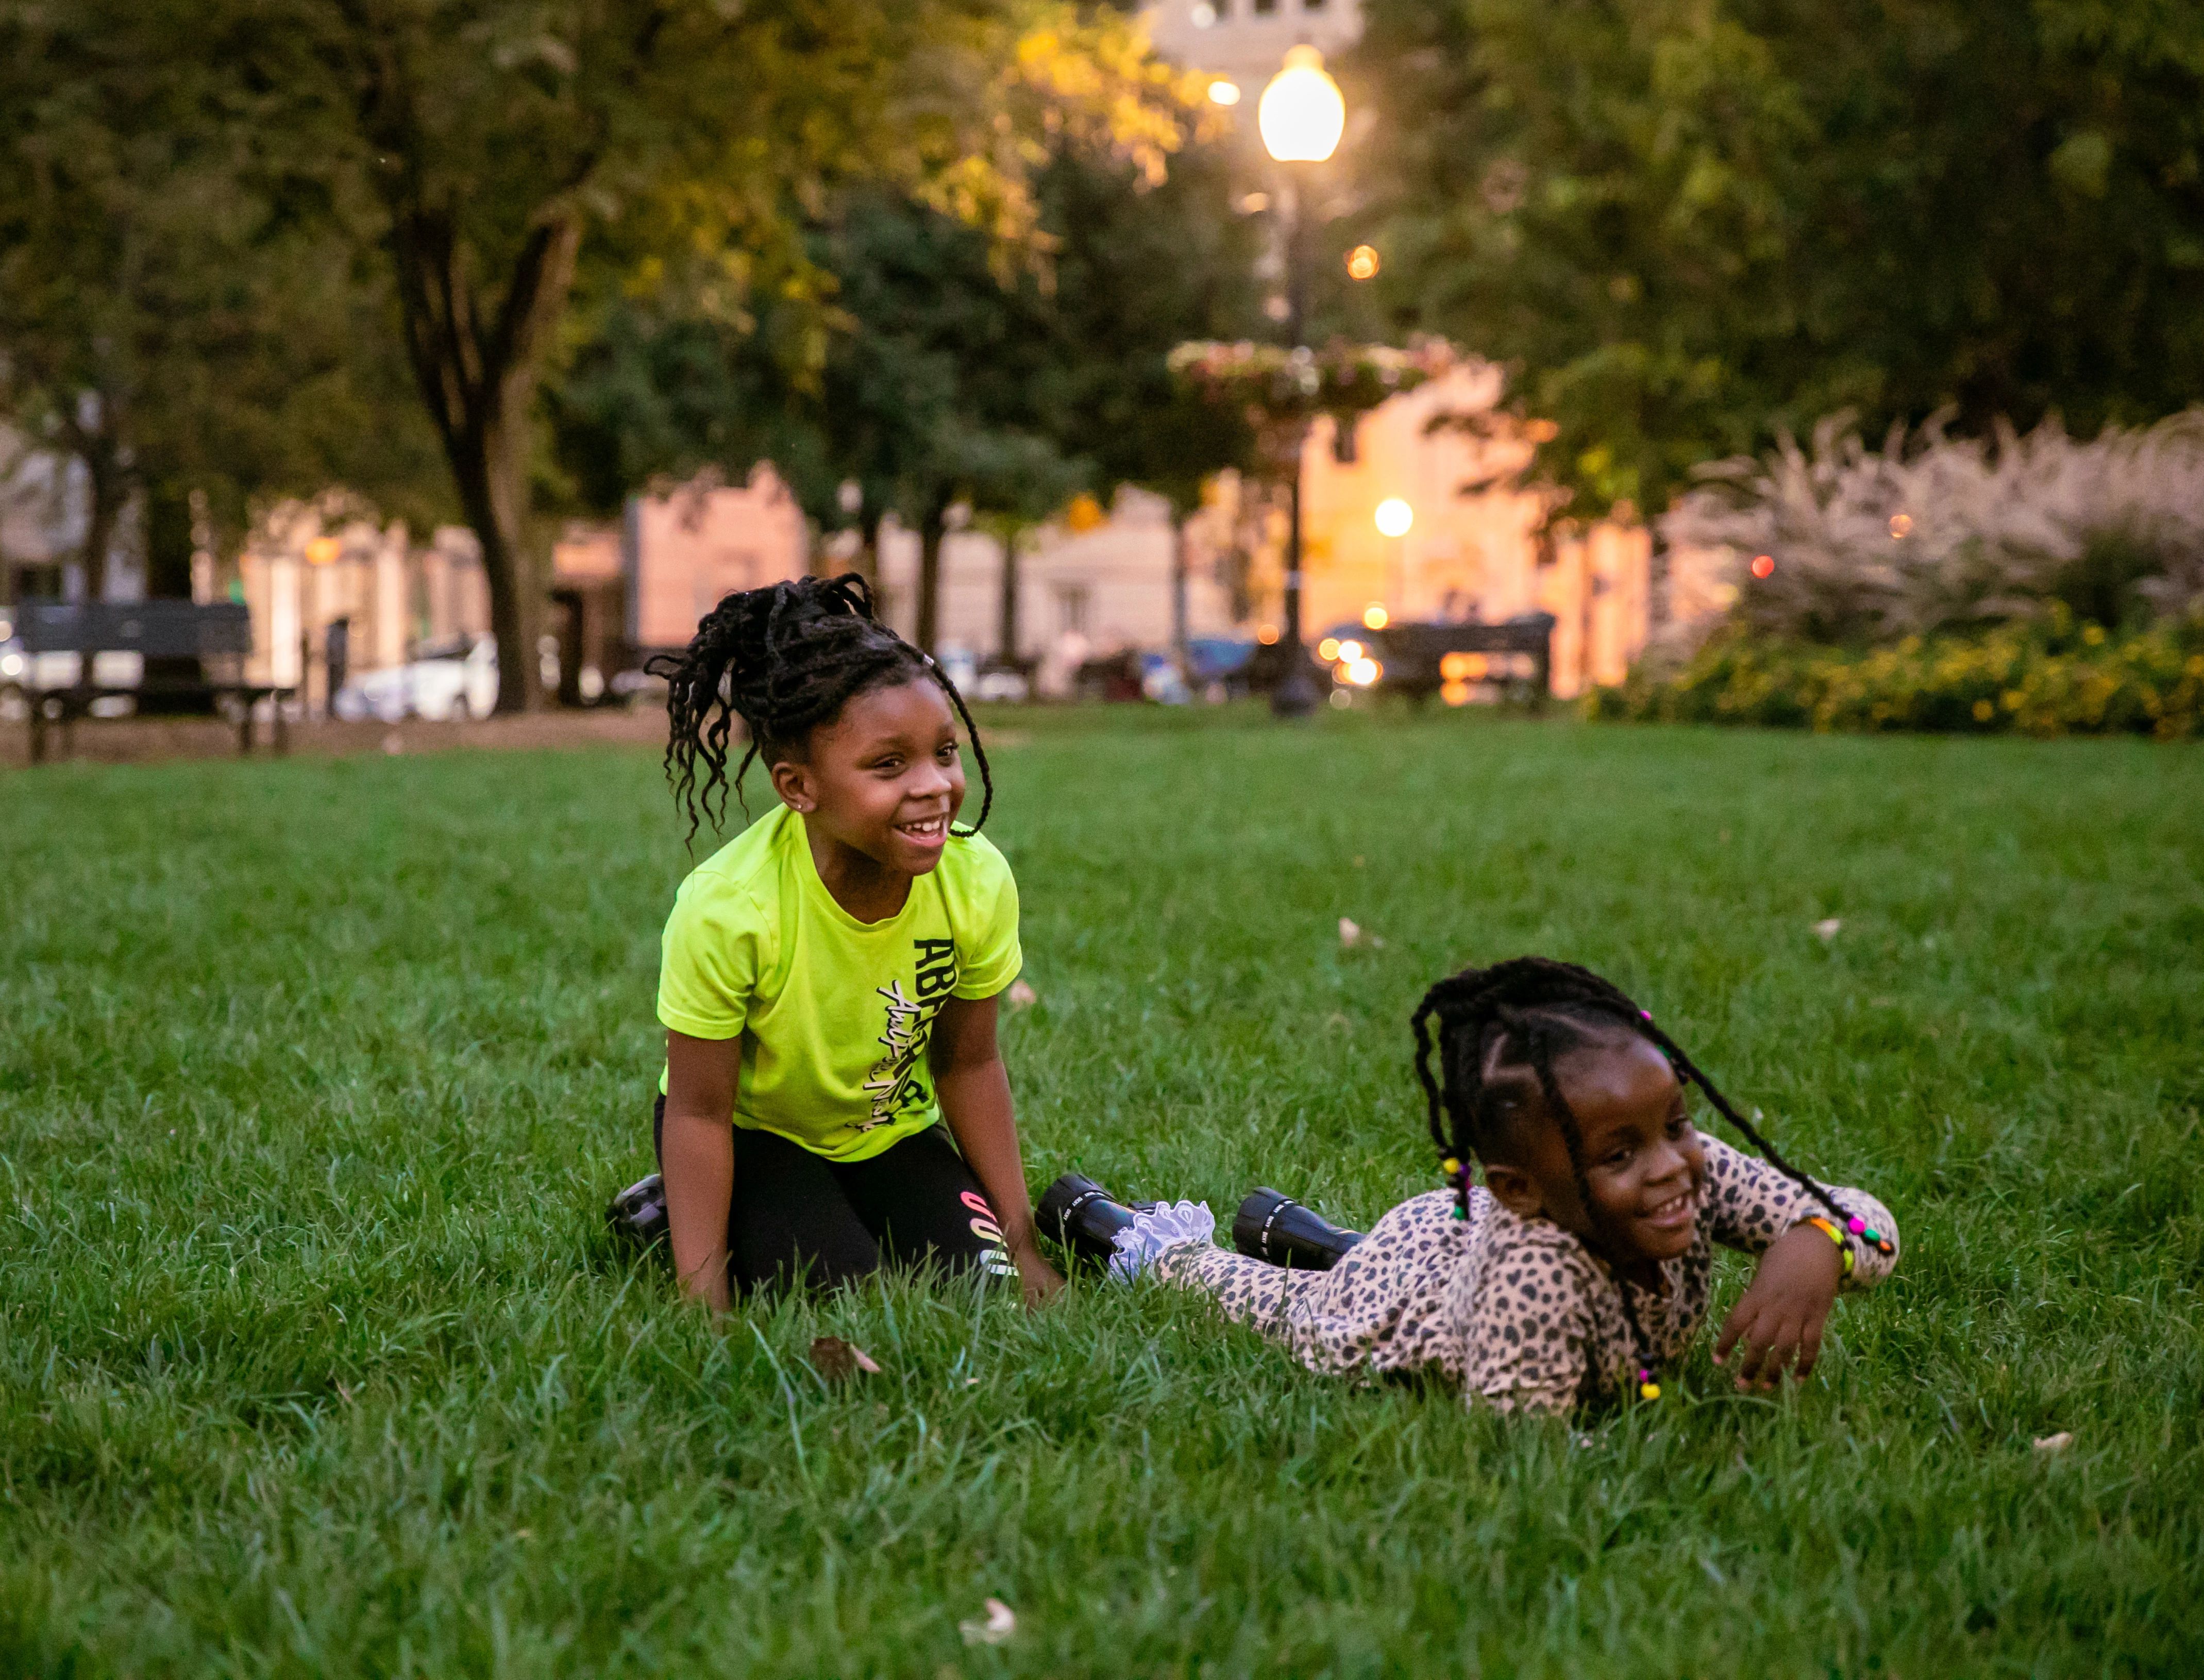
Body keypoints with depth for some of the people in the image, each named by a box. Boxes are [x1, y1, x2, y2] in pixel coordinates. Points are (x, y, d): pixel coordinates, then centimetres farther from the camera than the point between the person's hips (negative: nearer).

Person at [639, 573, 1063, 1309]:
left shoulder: (979, 882, -22)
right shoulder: (728, 909, -34)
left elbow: (968, 1064, -6)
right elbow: (699, 1111, -23)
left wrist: (1019, 1244, -4)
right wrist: (704, 1300, -25)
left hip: (890, 1131, 4)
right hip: (753, 1132, -4)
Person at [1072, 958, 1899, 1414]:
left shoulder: (1697, 1169, -39)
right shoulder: (1535, 1277, -54)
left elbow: (1868, 1223, -34)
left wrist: (1813, 1249, -57)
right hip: (1392, 1298, -5)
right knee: (1292, 1304, 29)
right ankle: (1159, 1242, 56)